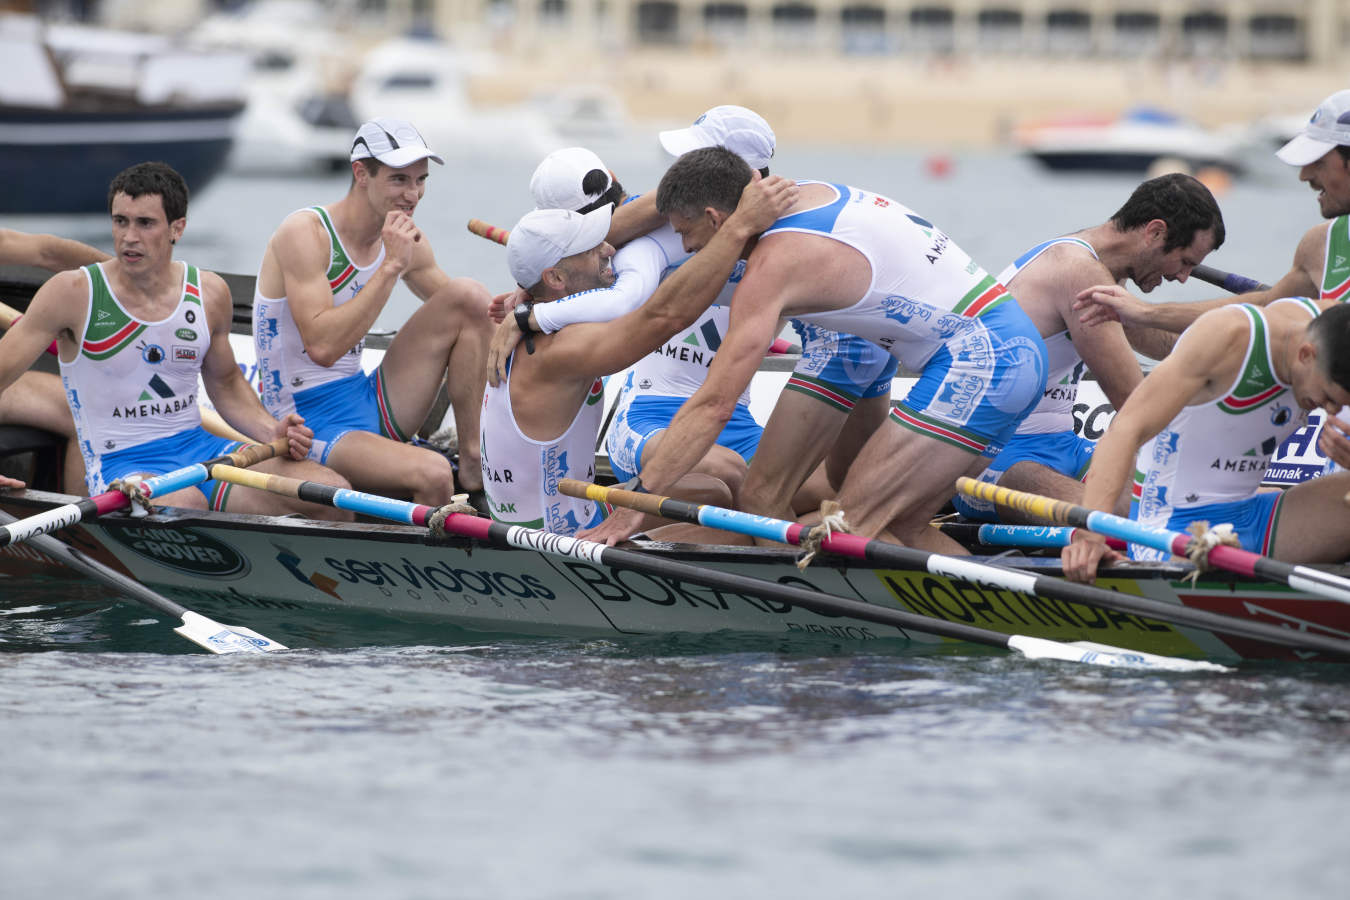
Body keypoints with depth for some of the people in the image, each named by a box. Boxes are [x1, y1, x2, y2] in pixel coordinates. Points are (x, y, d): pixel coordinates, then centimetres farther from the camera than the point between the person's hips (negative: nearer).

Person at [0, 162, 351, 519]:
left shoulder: (210, 294, 6)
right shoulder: (74, 294, -7)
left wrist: (273, 432, 2)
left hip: (199, 447, 5)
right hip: (120, 463, -5)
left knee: (333, 492, -14)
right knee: (185, 503, -41)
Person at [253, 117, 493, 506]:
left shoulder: (401, 239, 5)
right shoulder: (305, 234, -16)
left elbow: (467, 313, 18)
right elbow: (322, 347, -27)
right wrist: (391, 267, -26)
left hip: (371, 404, 8)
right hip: (310, 425, -8)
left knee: (469, 293, -5)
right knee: (432, 474, -34)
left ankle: (474, 467, -2)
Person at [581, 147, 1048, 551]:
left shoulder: (773, 264, -12)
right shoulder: (813, 191, 14)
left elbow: (712, 405, -17)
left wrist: (636, 504, -16)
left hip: (977, 362, -10)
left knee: (852, 526, -10)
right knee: (900, 528, 13)